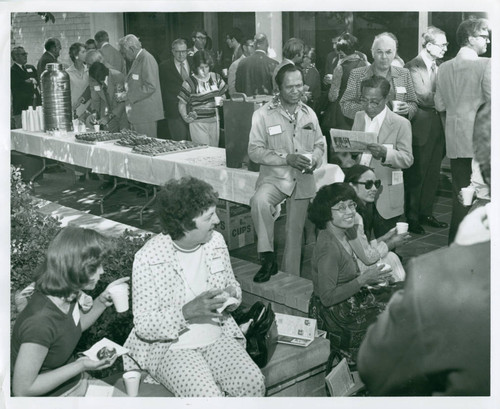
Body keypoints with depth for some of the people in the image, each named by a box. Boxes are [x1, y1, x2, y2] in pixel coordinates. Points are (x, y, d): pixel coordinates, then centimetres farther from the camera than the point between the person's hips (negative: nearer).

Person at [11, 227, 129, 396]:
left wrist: (102, 301, -3)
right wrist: (80, 366, -25)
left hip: (77, 382, 8)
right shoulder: (40, 321, -33)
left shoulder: (67, 296, -9)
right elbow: (22, 390, -26)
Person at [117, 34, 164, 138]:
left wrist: (129, 96, -17)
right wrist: (127, 93, 11)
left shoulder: (147, 59, -13)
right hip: (137, 115, 10)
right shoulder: (137, 60, 18)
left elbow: (150, 87, -21)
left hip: (146, 115, -10)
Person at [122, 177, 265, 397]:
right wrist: (188, 311, -29)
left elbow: (232, 285, 16)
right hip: (171, 346, -5)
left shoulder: (216, 241, -1)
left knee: (253, 383, -20)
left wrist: (232, 294, -9)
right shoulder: (148, 259, -17)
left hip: (217, 337, 5)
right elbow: (143, 326, -15)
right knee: (208, 396, -29)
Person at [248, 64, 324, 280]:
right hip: (274, 176, -4)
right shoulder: (263, 114, -5)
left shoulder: (309, 114, 8)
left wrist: (314, 160, -7)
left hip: (303, 180, 4)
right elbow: (254, 150, -10)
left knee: (295, 232, 10)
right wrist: (286, 158, -20)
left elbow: (319, 145, 16)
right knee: (259, 201, -36)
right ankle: (267, 258, -22)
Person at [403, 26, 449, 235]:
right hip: (421, 129, -7)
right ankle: (411, 218, 13)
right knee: (416, 175, 2)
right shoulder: (413, 67, -13)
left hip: (437, 128, 7)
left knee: (433, 174, 14)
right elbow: (425, 98, -21)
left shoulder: (440, 66, 11)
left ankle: (426, 213, 26)